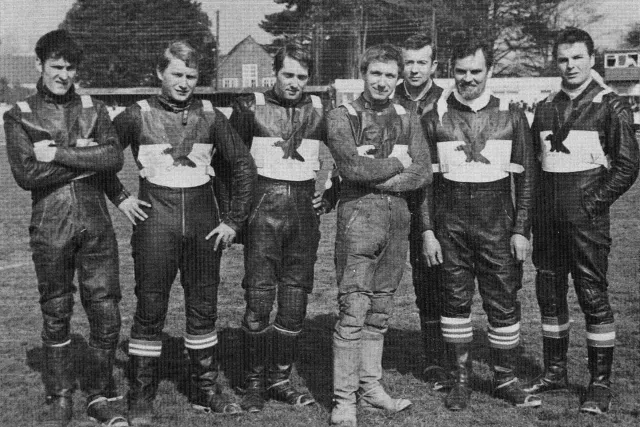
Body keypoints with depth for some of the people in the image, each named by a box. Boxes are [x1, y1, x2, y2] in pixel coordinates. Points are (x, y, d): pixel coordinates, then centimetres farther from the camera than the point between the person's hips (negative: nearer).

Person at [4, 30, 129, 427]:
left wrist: (59, 154, -11)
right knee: (56, 316, 8)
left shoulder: (94, 109, 9)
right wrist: (86, 159, -10)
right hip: (50, 226, -1)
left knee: (107, 315, 2)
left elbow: (114, 158, -7)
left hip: (96, 222, 2)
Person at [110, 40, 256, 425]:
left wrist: (235, 220, 0)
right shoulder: (138, 116, -2)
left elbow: (244, 166, 5)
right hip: (156, 223, -2)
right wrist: (120, 197, -2)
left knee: (204, 307, 10)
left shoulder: (210, 117, 3)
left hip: (204, 223, 2)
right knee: (150, 309, 1)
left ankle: (206, 389, 23)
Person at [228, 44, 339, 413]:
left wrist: (330, 197, 7)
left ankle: (281, 378, 18)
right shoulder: (251, 107, 0)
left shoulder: (321, 110, 7)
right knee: (259, 299, -4)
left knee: (295, 302, 6)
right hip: (264, 207, -3)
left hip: (305, 210, 3)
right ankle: (255, 380, 9)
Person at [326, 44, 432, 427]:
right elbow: (352, 166, -16)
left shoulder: (408, 119, 12)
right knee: (353, 311, -6)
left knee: (380, 311, 11)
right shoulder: (343, 117, 0)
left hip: (398, 218, 5)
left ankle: (370, 386, 21)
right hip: (359, 217, -4)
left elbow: (423, 173, 0)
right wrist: (397, 164, -5)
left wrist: (376, 177, -9)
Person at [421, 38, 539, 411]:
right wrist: (427, 230, -2)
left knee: (504, 303, 2)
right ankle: (461, 379, 17)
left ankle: (506, 379, 15)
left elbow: (526, 176, 4)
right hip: (450, 222, 0)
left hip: (496, 222, 0)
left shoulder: (511, 116, 4)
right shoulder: (435, 118, 3)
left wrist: (521, 229, -2)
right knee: (455, 301, 6)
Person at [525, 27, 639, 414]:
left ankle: (601, 384, 5)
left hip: (587, 216, -5)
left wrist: (593, 203, -10)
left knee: (594, 296, -4)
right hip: (547, 218, 6)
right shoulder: (545, 108, 13)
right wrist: (536, 206, 8)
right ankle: (555, 371, 24)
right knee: (549, 295, 11)